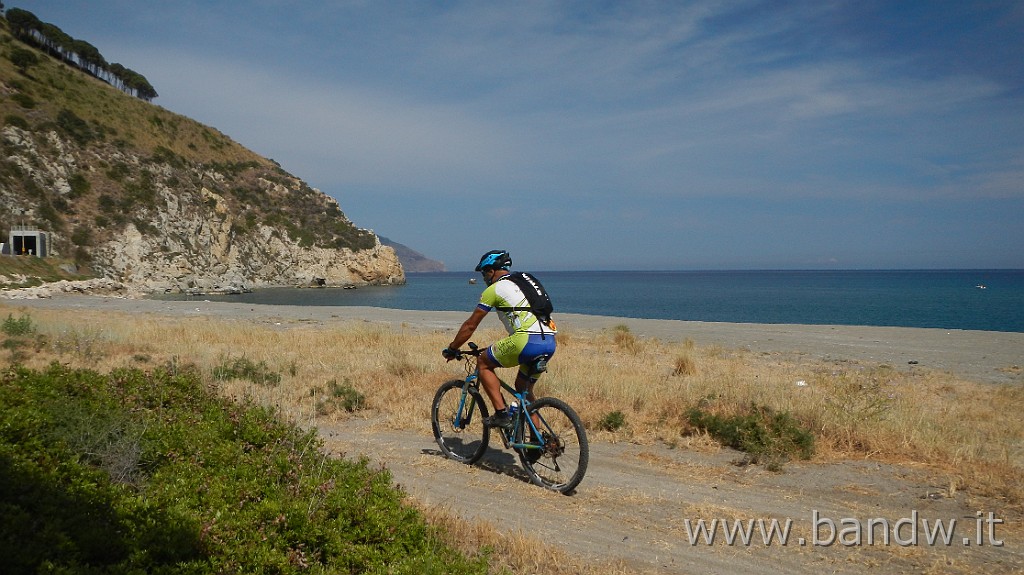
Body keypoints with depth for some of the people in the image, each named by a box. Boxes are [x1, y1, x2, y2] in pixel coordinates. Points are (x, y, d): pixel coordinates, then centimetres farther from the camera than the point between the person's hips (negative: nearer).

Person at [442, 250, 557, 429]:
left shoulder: (494, 289, 6)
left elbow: (470, 325, 10)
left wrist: (451, 349, 24)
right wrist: (499, 347, 48)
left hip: (527, 340, -8)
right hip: (550, 343, 8)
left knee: (483, 363, 12)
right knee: (524, 388, 25)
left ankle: (501, 414, 3)